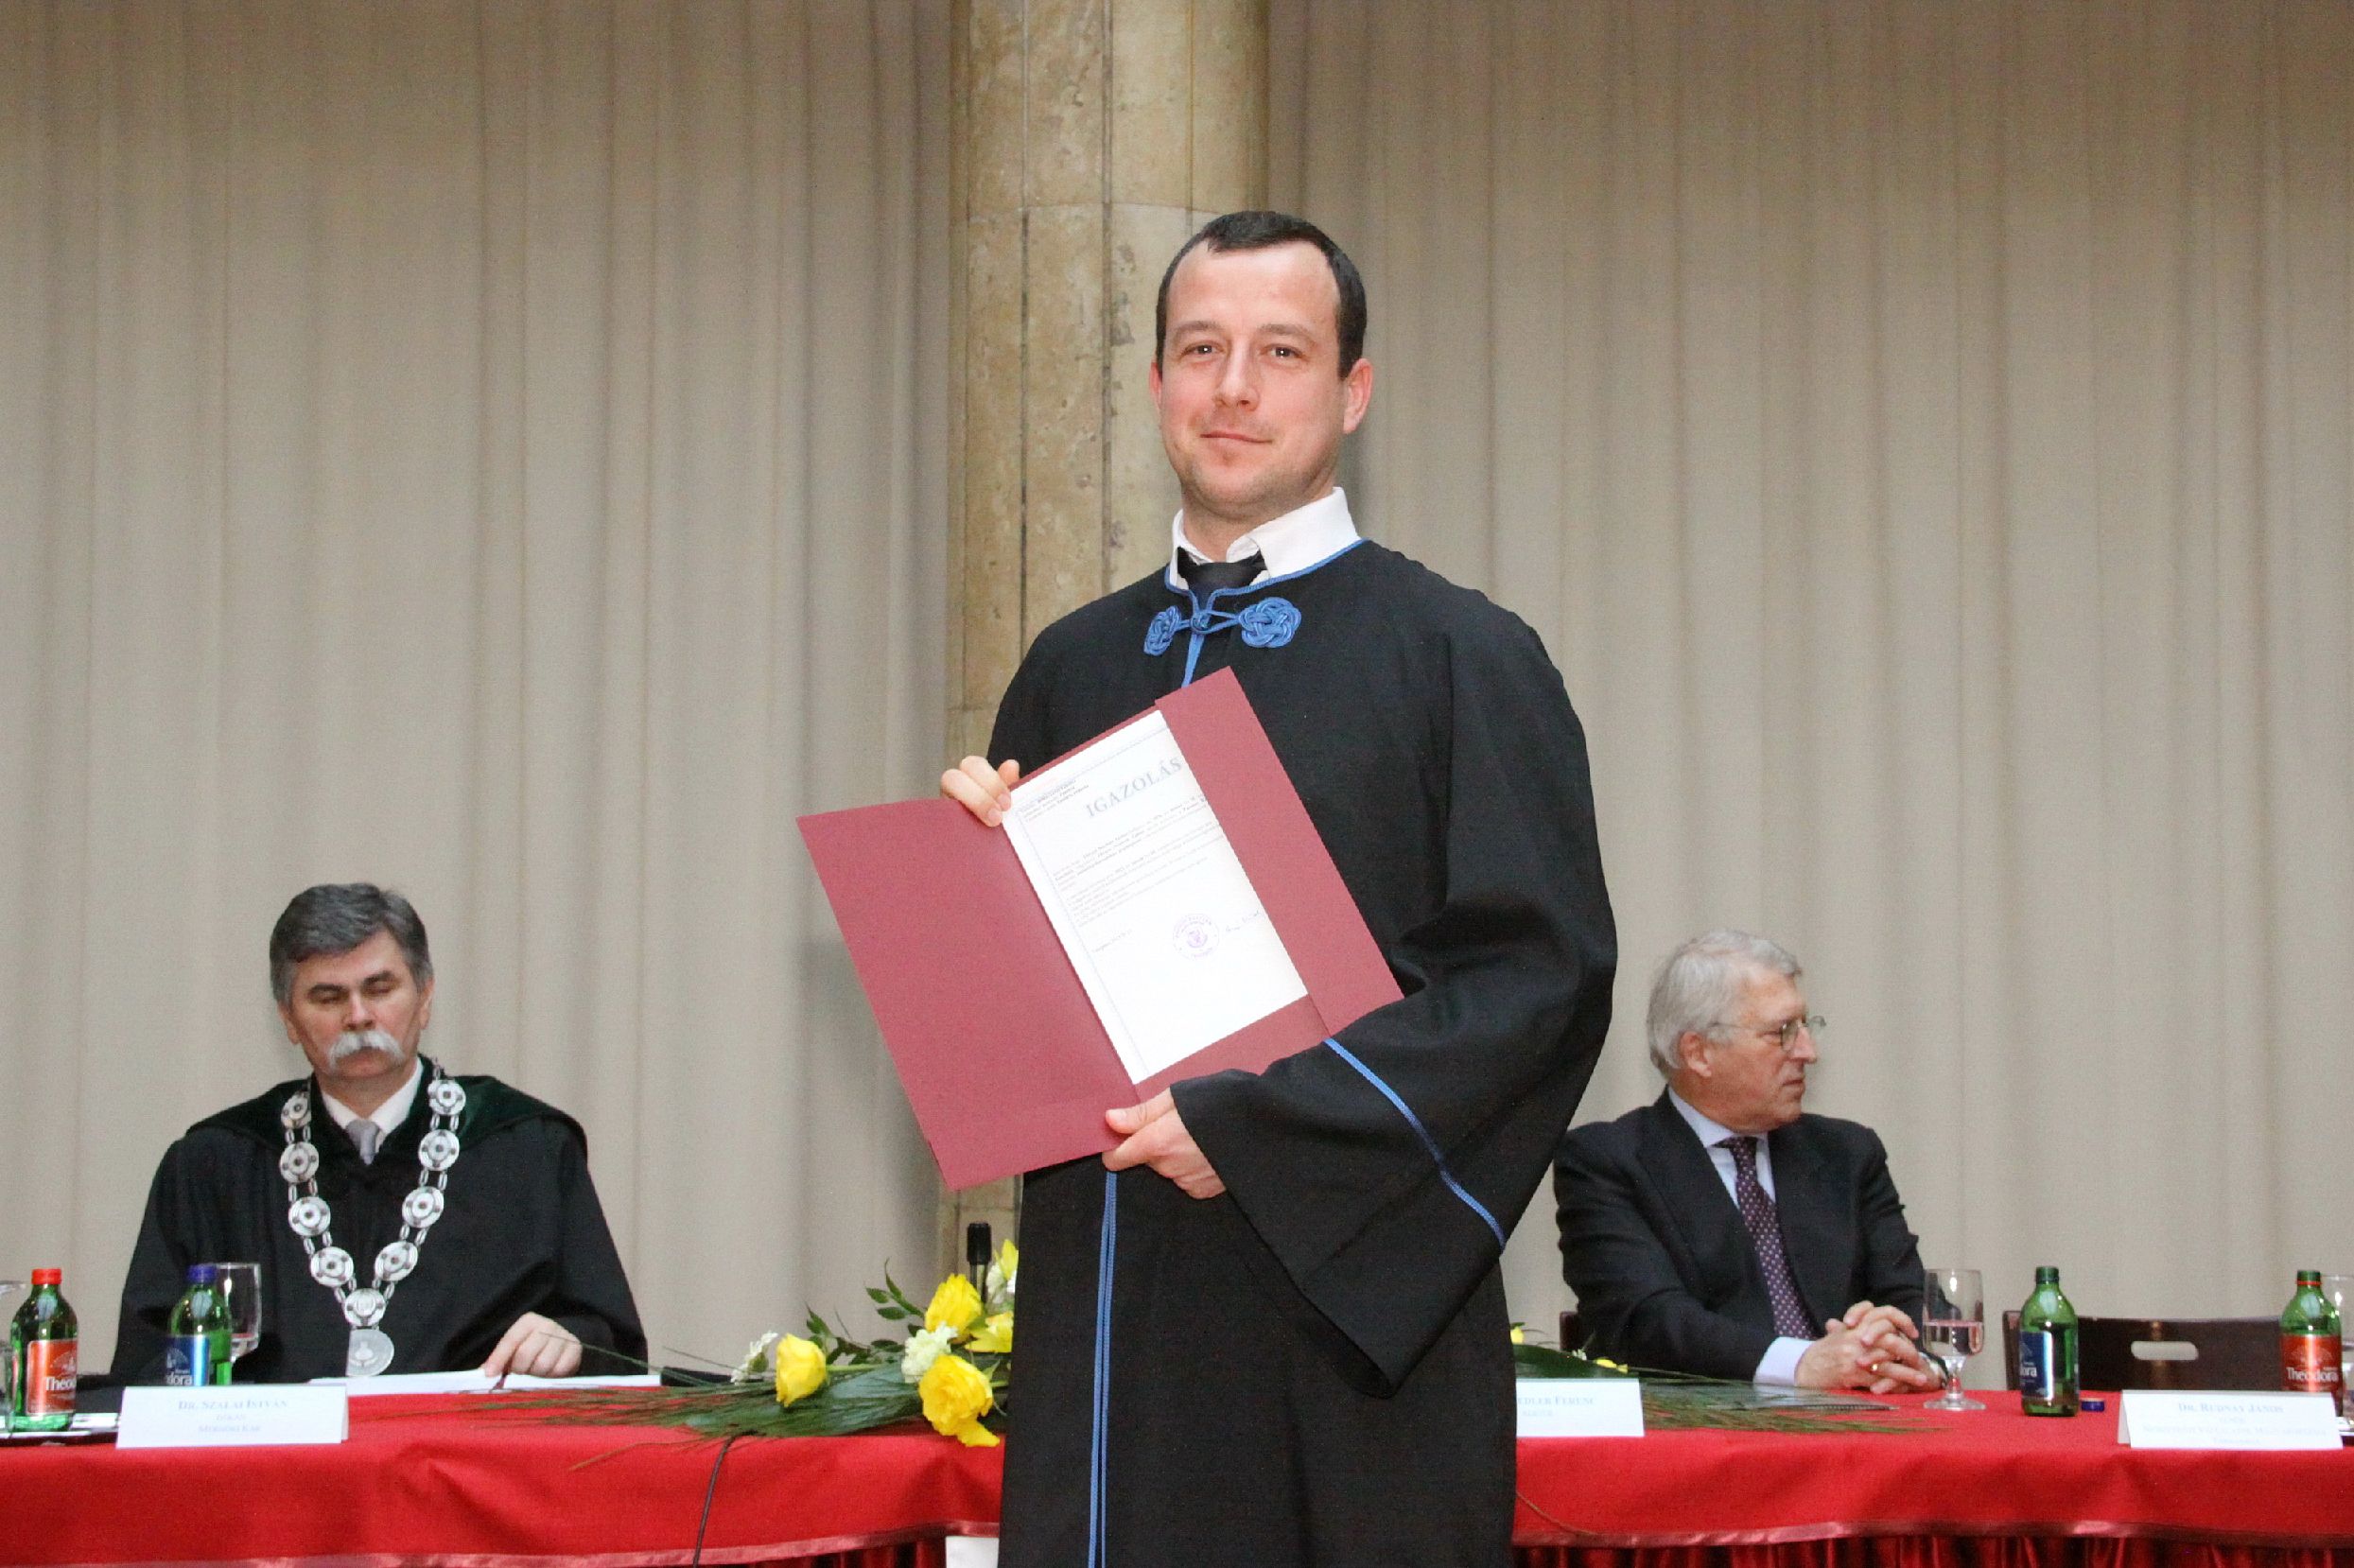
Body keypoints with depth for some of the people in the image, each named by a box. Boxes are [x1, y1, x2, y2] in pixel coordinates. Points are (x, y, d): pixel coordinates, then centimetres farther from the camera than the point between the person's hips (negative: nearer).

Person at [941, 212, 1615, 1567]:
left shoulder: (1461, 657, -2)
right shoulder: (1076, 669, 13)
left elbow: (1542, 973, -10)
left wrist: (1259, 1124, -17)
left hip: (1340, 1293, -4)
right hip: (1109, 1309, 4)